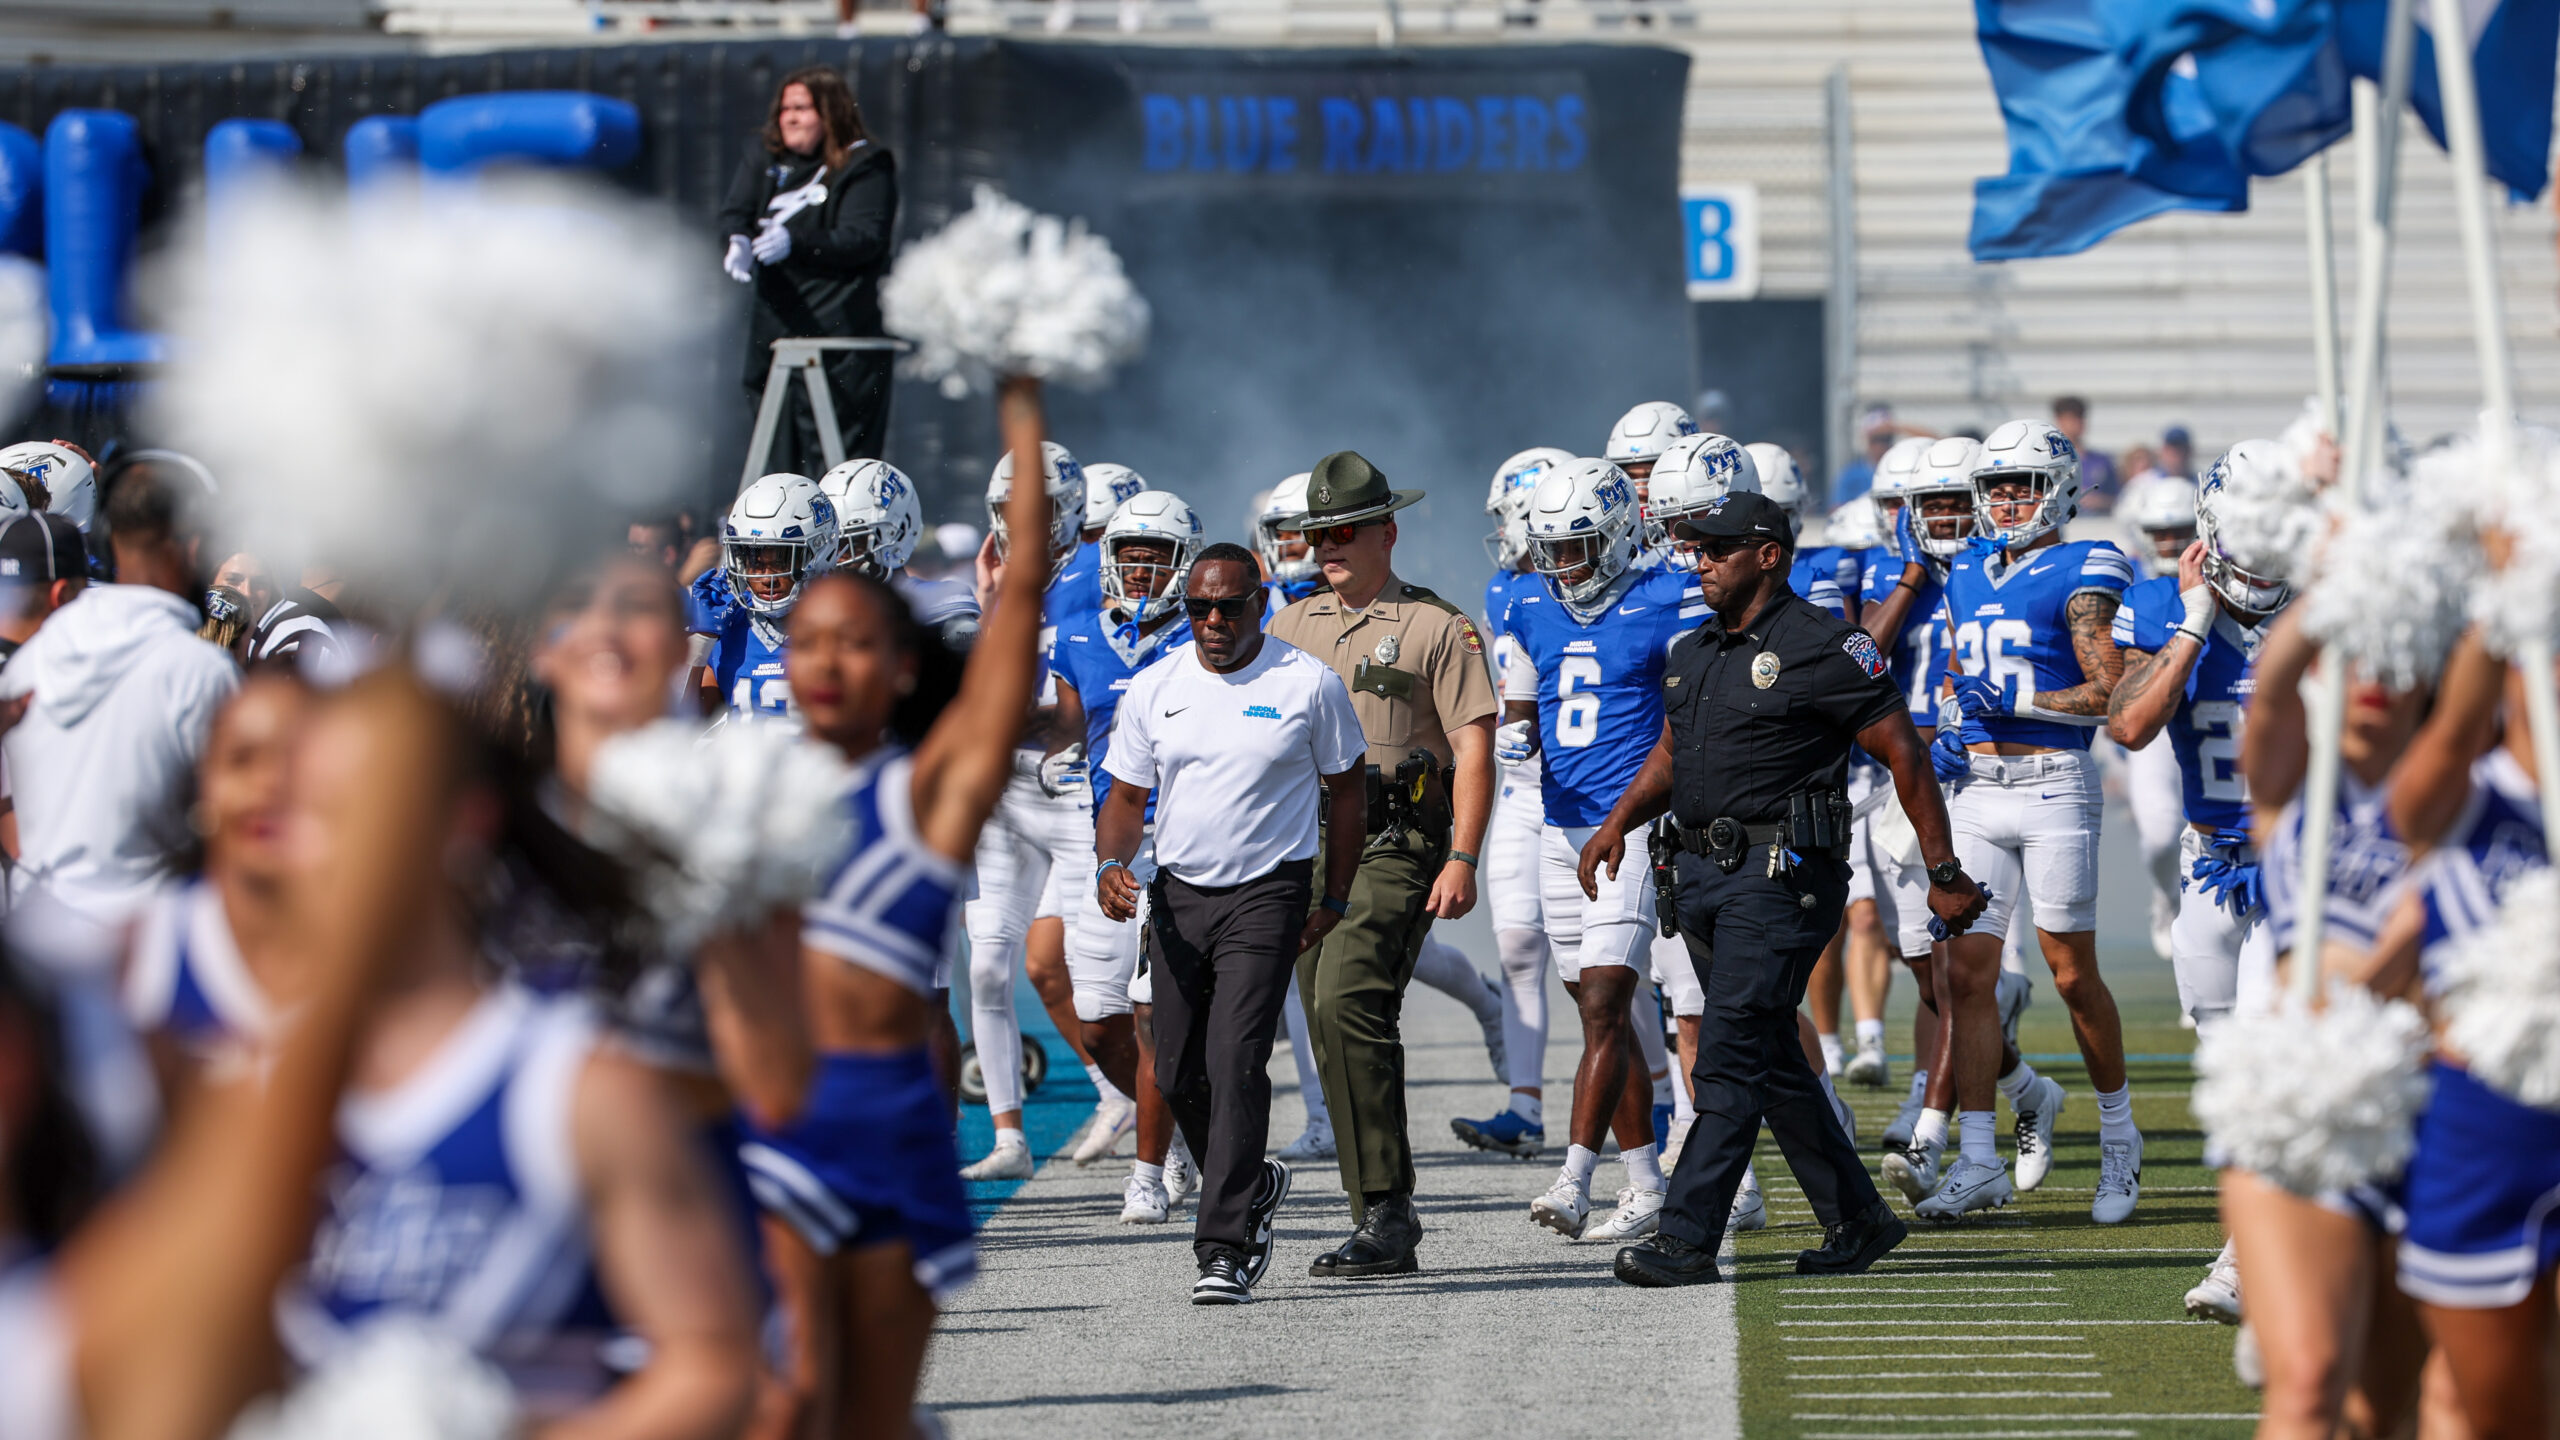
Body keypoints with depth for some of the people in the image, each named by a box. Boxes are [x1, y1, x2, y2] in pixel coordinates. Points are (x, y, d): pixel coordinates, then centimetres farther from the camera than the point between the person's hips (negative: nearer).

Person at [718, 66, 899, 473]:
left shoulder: (864, 166, -6)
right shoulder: (763, 156, 12)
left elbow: (862, 239, -16)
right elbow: (734, 212, 5)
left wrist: (795, 241, -29)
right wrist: (737, 243, -19)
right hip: (776, 315, 6)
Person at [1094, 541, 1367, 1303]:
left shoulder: (1307, 684, -5)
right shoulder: (1155, 689, 4)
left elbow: (1346, 791, 5)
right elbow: (1127, 796, 10)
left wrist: (1334, 900, 3)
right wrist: (1111, 863, -10)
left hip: (1266, 896, -5)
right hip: (1177, 896, 5)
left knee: (1235, 1062, -16)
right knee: (1178, 1075, 7)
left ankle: (1225, 1248, -15)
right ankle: (1252, 1184, 34)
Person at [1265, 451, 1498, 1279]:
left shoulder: (1436, 627, -1)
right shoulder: (1293, 627, 17)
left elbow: (1474, 748, -5)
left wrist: (1462, 859, -15)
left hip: (1394, 842, -7)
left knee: (1348, 1001, -22)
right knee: (1337, 1031, 6)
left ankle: (1385, 1212, -23)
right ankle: (1382, 1222, 14)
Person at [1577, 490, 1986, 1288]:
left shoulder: (1821, 647, -9)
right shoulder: (1693, 653, 15)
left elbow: (1903, 754, -7)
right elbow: (1670, 756, 26)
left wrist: (1944, 873, -7)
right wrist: (1619, 821, 7)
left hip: (1782, 871, -9)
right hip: (1704, 868, 9)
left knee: (1731, 1055, -12)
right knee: (1771, 1059, 12)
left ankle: (1687, 1237, -14)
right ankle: (1857, 1219, 23)